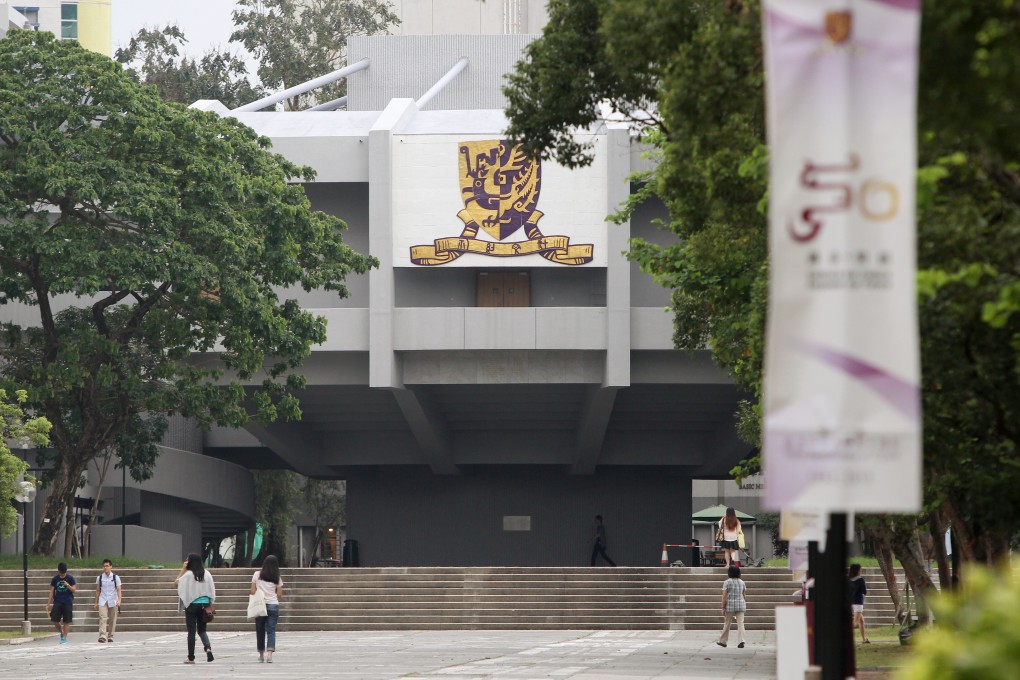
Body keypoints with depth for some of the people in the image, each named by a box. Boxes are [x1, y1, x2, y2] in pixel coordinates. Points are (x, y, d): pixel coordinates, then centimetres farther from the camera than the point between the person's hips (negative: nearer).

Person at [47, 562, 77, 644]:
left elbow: (74, 590, -1)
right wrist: (48, 604, 4)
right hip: (57, 602, 2)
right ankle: (61, 633, 20)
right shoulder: (55, 579, 5)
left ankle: (65, 637, 6)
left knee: (66, 621, -3)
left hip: (68, 602, -2)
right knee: (55, 620, -4)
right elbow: (52, 592, 8)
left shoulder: (70, 578, -1)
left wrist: (68, 585, -22)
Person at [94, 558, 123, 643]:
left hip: (113, 601, 0)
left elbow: (119, 590, -5)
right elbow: (97, 591, 12)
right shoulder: (99, 578, 5)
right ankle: (102, 636, -27)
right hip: (103, 601, 0)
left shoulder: (115, 577, 0)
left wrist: (119, 600, -19)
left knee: (112, 620, 4)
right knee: (103, 618, -16)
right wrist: (96, 603, 12)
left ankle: (110, 636, 16)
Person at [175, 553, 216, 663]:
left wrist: (183, 569, 1)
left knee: (191, 631, 3)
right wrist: (210, 605, 12)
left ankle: (191, 657, 4)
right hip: (204, 605, 4)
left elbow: (176, 583, 1)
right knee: (202, 630, 15)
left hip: (192, 605, -4)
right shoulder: (207, 574, 3)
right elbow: (212, 590, 5)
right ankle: (208, 647, -11)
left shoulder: (188, 574, -10)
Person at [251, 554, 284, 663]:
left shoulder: (257, 575, 0)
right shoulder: (277, 578, 1)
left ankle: (261, 655, 16)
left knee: (260, 630, 10)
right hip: (273, 605, 0)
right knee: (271, 630, -2)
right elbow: (279, 594, 2)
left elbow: (253, 591, 0)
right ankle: (269, 653, -19)